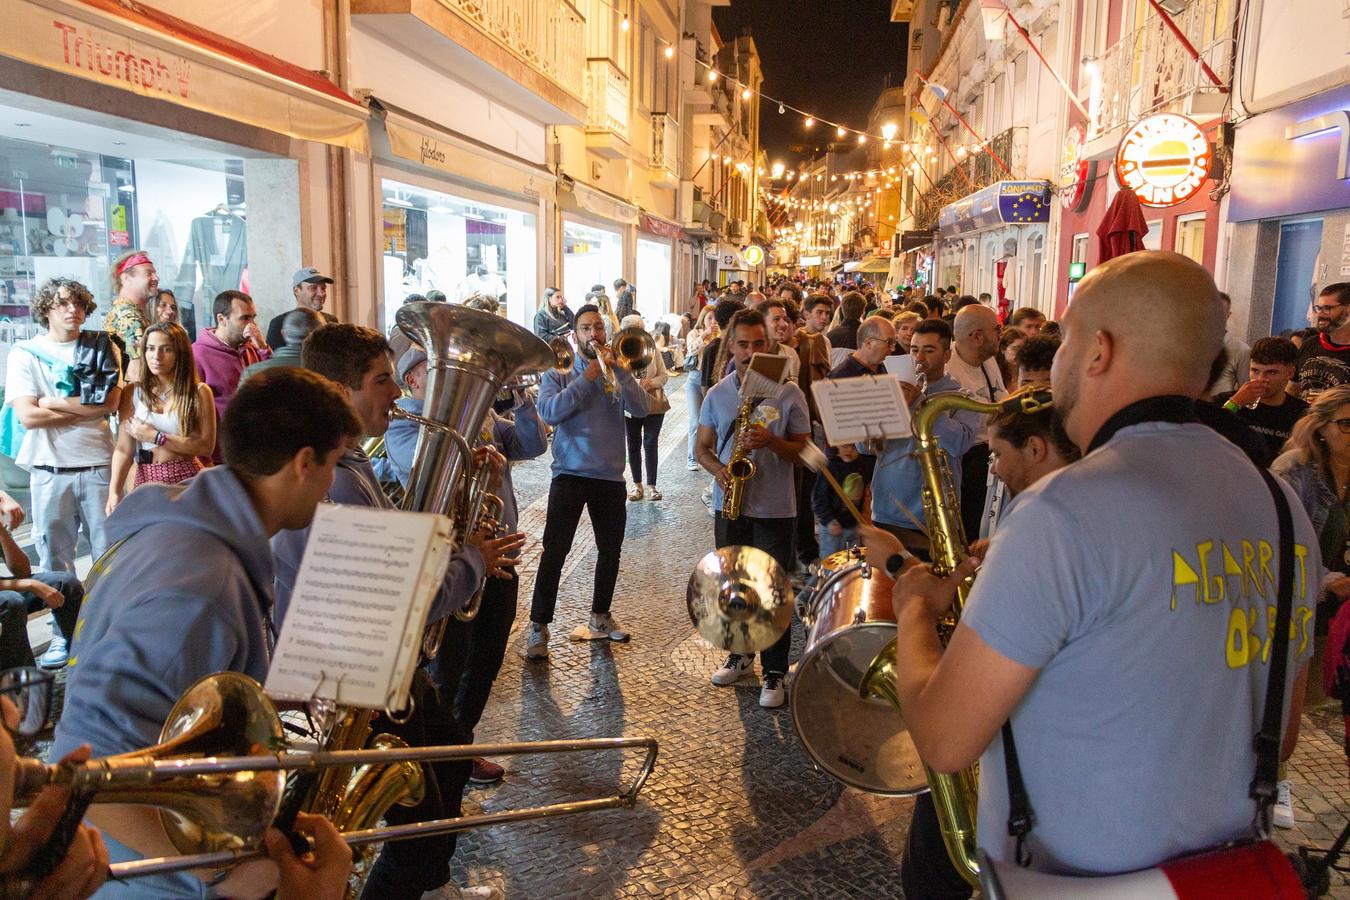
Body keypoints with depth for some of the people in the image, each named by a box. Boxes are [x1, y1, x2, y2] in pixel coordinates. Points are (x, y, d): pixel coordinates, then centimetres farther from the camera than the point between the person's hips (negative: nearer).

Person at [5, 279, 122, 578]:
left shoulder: (102, 348, 4)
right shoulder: (24, 354, 2)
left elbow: (111, 402, -9)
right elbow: (28, 416, -9)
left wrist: (53, 402, -9)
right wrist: (89, 409, -9)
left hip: (99, 466, 0)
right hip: (50, 471, 0)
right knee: (56, 564, 11)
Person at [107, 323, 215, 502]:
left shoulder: (199, 392, -3)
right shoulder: (132, 394, 3)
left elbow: (206, 446, -9)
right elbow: (123, 450, -3)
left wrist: (156, 437, -9)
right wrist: (115, 492, -15)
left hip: (187, 480, -2)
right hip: (146, 480, 2)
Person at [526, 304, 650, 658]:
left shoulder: (618, 373, 8)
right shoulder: (557, 375, 1)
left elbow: (642, 408, -9)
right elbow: (549, 412, -17)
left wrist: (617, 368, -17)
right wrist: (587, 378, -16)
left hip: (610, 477, 4)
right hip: (570, 474, -3)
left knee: (610, 550, 14)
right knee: (554, 551, -7)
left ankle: (600, 617, 32)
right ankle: (538, 626, 1)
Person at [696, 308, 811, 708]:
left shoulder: (789, 393, -4)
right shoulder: (717, 394, 5)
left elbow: (801, 450, -2)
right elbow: (703, 447, 10)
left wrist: (770, 441, -21)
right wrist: (719, 471, -11)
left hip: (775, 509, -3)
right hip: (729, 506, 4)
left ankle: (775, 672, 12)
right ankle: (740, 653, 34)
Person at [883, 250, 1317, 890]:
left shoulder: (1068, 511, -25)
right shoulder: (1284, 505, -1)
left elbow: (944, 741, -22)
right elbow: (1278, 733, 9)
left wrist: (915, 607, -6)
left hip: (1063, 879, -7)